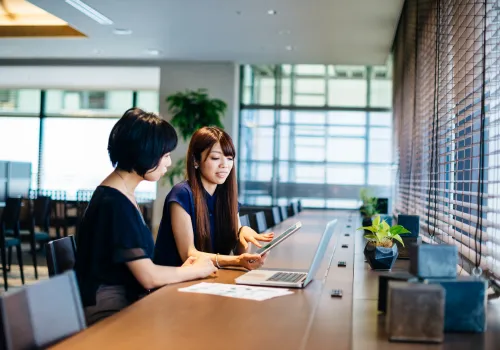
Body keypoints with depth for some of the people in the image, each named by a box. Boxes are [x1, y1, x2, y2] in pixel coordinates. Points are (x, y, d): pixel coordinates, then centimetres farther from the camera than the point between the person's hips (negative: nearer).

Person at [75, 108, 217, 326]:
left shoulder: (122, 194, 10)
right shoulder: (114, 202, -19)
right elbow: (149, 277, -19)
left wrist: (181, 269, 0)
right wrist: (197, 270, -5)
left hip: (127, 302, 9)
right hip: (109, 311, -9)